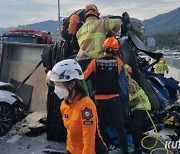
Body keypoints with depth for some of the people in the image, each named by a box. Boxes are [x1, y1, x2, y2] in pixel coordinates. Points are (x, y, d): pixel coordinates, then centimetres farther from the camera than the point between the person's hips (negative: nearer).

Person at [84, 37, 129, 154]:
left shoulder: (95, 62, -6)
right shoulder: (117, 61, -3)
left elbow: (83, 77, -6)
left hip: (99, 100, 0)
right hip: (114, 99, 0)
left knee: (101, 128, 13)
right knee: (120, 127, 10)